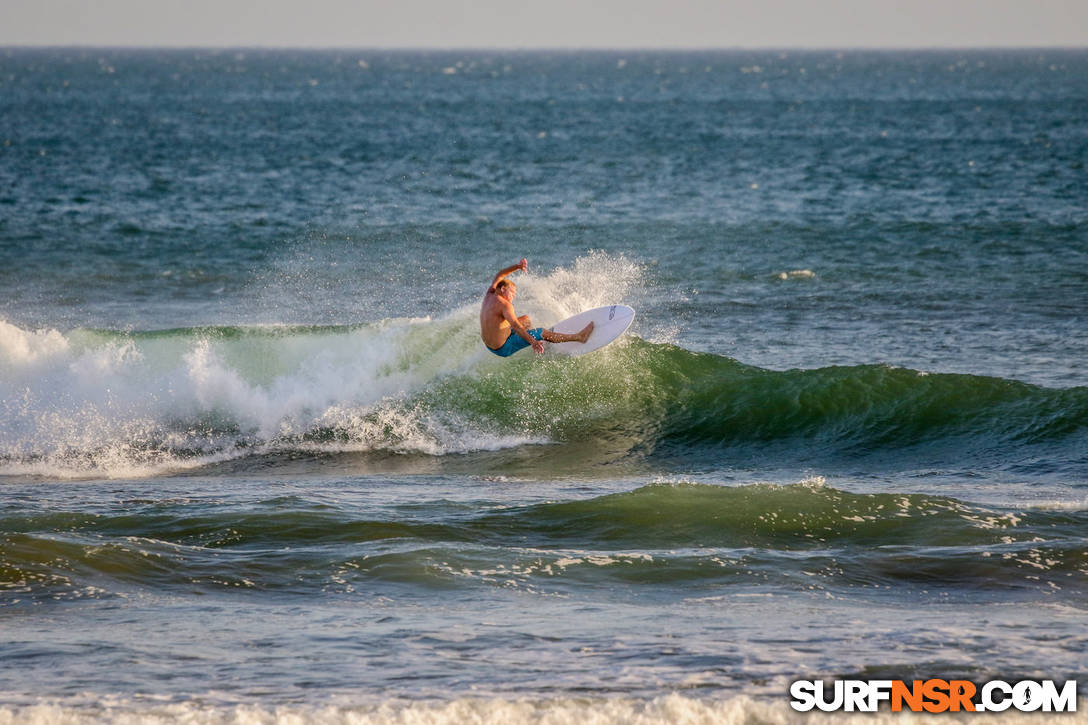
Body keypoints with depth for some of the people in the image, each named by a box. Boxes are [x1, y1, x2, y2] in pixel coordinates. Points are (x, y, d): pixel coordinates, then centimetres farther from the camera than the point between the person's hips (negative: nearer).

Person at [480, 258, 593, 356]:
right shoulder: (504, 305, -24)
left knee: (526, 319, 25)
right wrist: (533, 342, -46)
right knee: (542, 332, -5)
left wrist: (517, 267, 8)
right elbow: (515, 325, -36)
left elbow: (499, 277, 18)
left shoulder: (490, 295, 2)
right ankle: (579, 337, 3)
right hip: (504, 349, -10)